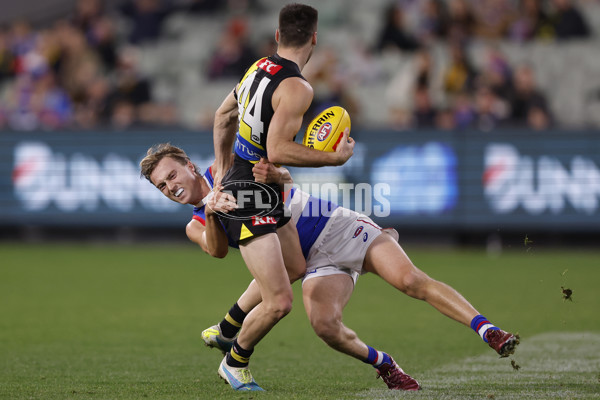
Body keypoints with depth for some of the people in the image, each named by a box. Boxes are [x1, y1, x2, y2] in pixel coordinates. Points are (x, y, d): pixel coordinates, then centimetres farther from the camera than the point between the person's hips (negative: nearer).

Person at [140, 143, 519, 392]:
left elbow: (285, 177, -13)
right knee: (325, 324, -26)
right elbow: (217, 249, -16)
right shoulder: (197, 226, 8)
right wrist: (212, 211, -37)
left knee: (412, 281, -21)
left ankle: (489, 332, -20)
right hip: (317, 263, 3)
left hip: (339, 227, -3)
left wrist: (273, 173, -38)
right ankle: (384, 365, -3)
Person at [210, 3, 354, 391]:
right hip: (251, 197, -10)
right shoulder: (297, 88, -20)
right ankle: (235, 362, 11)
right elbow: (277, 150, -27)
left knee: (296, 267, 23)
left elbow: (224, 115, 24)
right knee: (279, 302, -11)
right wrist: (335, 158, -17)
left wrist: (223, 166, 35)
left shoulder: (260, 67, 9)